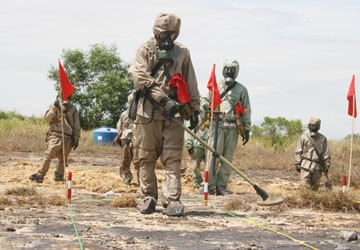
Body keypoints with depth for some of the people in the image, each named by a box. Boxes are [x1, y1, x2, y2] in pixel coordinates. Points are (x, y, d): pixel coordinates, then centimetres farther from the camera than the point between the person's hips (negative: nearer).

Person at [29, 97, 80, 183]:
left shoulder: (73, 109, 12)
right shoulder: (54, 106, 10)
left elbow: (76, 125, 12)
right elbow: (47, 118, -4)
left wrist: (76, 139, 6)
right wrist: (54, 107, -16)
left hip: (68, 138, 2)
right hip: (56, 136, -2)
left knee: (63, 158, 1)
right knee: (48, 155, -12)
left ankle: (59, 176, 8)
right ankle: (40, 175, -15)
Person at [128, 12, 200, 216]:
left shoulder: (182, 52, 13)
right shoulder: (145, 50, 5)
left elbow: (191, 83, 17)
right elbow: (140, 78, -8)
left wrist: (195, 109, 11)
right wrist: (164, 99, -15)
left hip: (174, 112, 1)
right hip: (148, 111, -1)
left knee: (173, 158, -7)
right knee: (146, 158, 3)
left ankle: (172, 201, -11)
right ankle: (149, 199, 13)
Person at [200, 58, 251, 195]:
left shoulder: (241, 89, 11)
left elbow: (246, 111, 11)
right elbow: (204, 100, 16)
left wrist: (247, 129, 6)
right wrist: (205, 105, -9)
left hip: (233, 127, 1)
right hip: (217, 124, -1)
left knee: (228, 158, 2)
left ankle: (222, 186, 6)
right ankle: (209, 185, -9)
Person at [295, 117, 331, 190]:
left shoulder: (322, 138, 6)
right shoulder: (304, 137, 5)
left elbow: (326, 153, 7)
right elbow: (298, 151, 6)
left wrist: (326, 165, 1)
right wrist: (297, 163, 1)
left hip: (317, 166, 1)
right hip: (306, 165, -1)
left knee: (315, 187, 4)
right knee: (305, 185, -9)